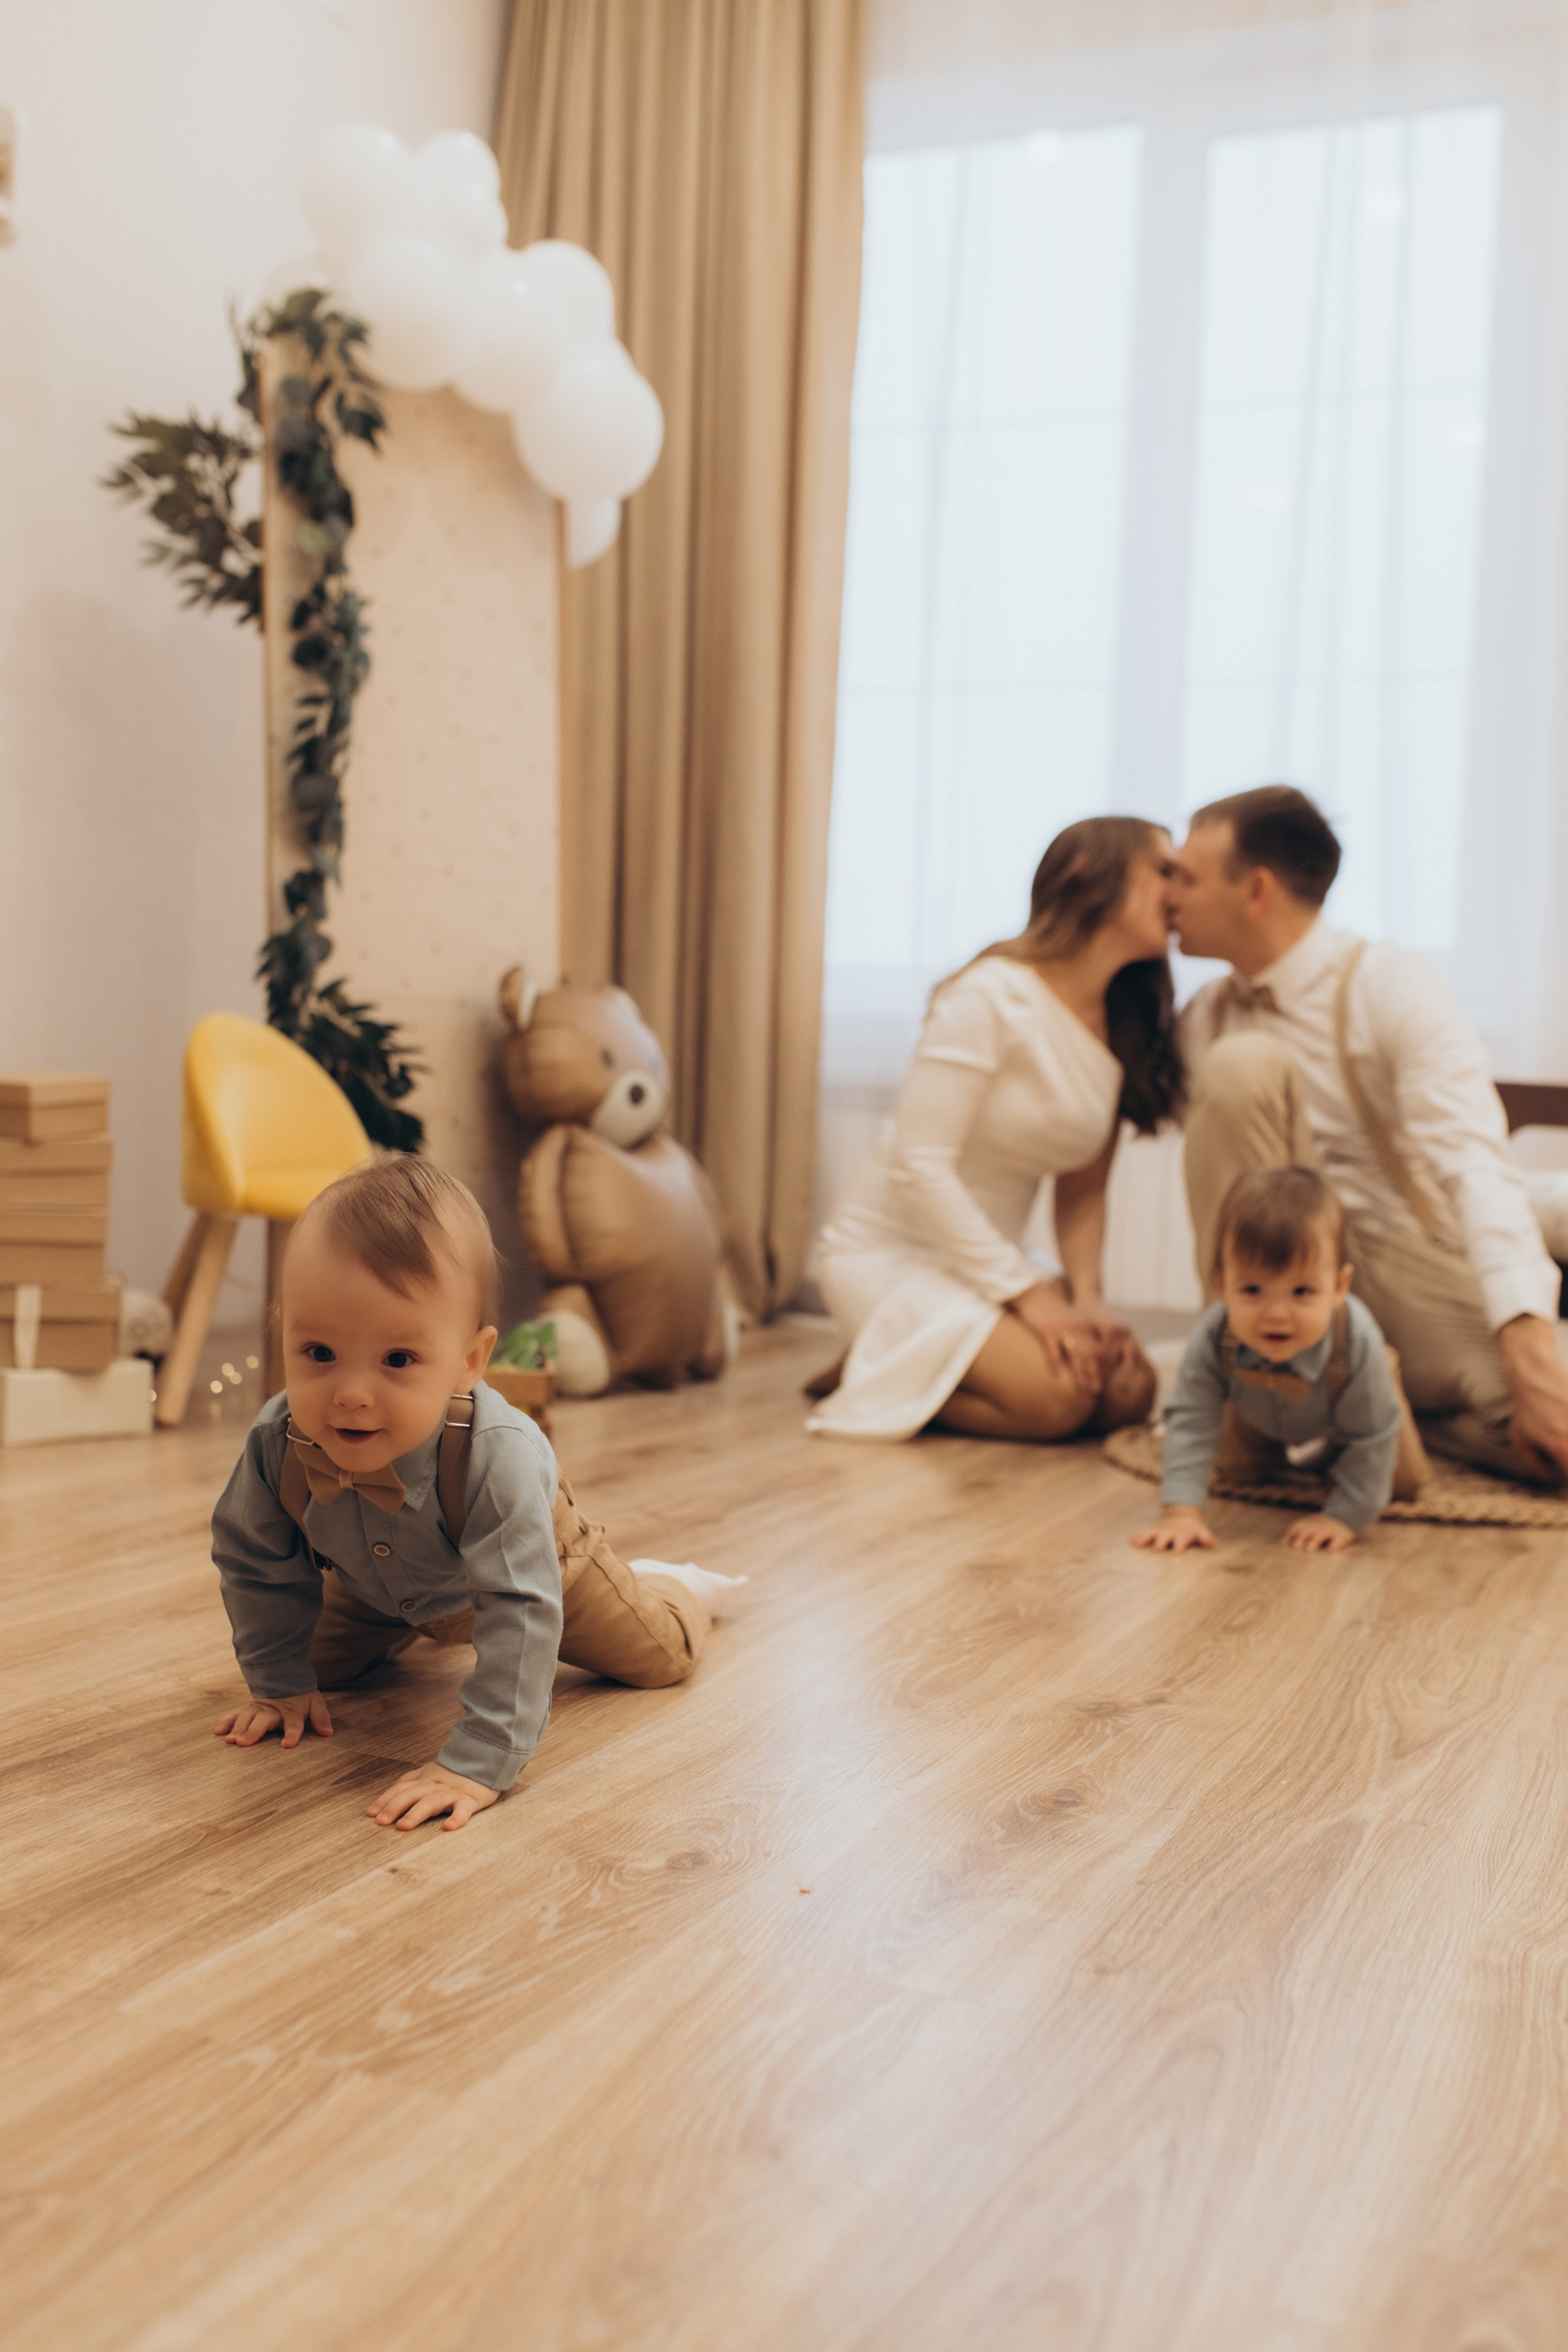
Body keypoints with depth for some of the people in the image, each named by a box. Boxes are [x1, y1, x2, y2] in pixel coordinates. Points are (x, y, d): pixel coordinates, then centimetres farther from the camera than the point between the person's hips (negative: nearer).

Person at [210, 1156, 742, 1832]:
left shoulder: (496, 1457, -50)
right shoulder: (276, 1445, -37)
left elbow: (520, 1616, -48)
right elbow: (256, 1564, -16)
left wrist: (478, 1764, -52)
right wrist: (280, 1684, -13)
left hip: (526, 1561, -3)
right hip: (378, 1581, 3)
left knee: (658, 1655, 7)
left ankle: (669, 1587, 42)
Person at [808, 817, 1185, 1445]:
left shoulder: (1128, 1032, 6)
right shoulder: (994, 996, -18)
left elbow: (1082, 1191, 8)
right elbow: (918, 1165, -22)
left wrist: (1085, 1293, -10)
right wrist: (1029, 1296, -23)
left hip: (988, 1261, 8)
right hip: (890, 1253, -8)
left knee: (1130, 1389, -13)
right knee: (1056, 1396, -27)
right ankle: (875, 1376, -2)